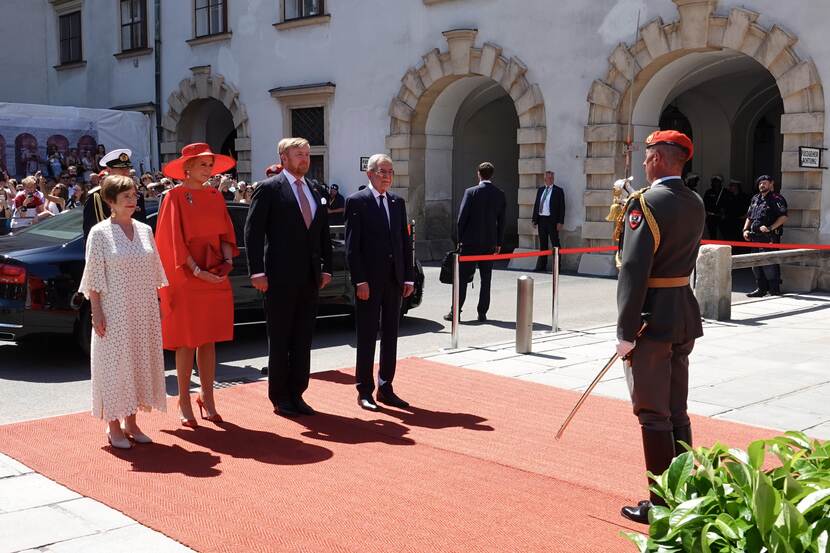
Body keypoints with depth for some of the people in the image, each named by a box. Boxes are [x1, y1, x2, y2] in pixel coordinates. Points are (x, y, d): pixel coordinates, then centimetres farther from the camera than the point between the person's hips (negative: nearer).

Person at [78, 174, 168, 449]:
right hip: (114, 311, -5)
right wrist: (96, 312, -12)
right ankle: (113, 425, 10)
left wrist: (157, 304, 9)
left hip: (144, 311, 5)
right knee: (115, 363, 0)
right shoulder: (100, 233, -6)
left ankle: (131, 421, 20)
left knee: (140, 361, 8)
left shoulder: (145, 230, 8)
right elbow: (94, 277, -8)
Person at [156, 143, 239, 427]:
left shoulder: (215, 197, 11)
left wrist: (227, 260, -8)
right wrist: (197, 271, -19)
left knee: (209, 340, 8)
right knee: (187, 342, 1)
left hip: (215, 277, 5)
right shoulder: (175, 197, -5)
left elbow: (225, 233, 10)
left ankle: (207, 398, 17)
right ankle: (184, 401, 11)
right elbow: (174, 240, -10)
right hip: (185, 279, -5)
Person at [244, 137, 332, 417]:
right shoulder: (269, 189, -5)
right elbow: (253, 231, -9)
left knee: (303, 339, 10)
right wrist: (257, 271, -15)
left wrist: (326, 267, 9)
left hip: (310, 276, 6)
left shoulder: (315, 191, 14)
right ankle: (279, 397, 14)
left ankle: (296, 394, 20)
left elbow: (323, 232, 17)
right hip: (281, 277, -6)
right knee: (279, 339, 4)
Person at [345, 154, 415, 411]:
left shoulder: (398, 202, 12)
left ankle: (385, 388, 19)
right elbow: (352, 245, -9)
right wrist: (360, 280, -15)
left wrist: (408, 277, 5)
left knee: (390, 335, 10)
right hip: (369, 280, -6)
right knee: (367, 336, 2)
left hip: (394, 279, 6)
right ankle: (364, 391, 10)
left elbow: (405, 242, 12)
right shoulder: (357, 201, -5)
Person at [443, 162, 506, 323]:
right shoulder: (500, 194, 3)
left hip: (470, 241, -3)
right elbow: (501, 220, 7)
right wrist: (499, 242, 13)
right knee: (486, 279, 7)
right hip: (490, 242, 3)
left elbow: (462, 217, -8)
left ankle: (455, 311, 4)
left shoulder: (471, 192, -9)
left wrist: (459, 238, 1)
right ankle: (482, 313, 8)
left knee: (462, 277, 3)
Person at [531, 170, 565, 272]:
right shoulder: (540, 190, 14)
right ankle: (541, 266, 14)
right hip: (541, 219, 5)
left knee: (555, 244, -1)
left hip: (552, 220, -5)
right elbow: (536, 205, 15)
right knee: (543, 244, 10)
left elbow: (562, 207, -5)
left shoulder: (558, 191, -2)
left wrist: (560, 222, -11)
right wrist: (534, 219, 8)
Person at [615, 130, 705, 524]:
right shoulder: (695, 204, 8)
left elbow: (634, 272, -22)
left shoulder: (646, 203, -17)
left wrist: (626, 332, -18)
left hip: (653, 319, -8)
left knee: (653, 416, 2)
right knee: (677, 412, 17)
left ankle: (662, 504, 10)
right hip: (685, 317, 8)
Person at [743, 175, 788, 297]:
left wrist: (770, 228, -21)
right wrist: (746, 230, 9)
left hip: (769, 238, -8)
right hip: (755, 237, 8)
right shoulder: (755, 199, 19)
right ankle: (761, 288, 21)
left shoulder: (777, 199, -4)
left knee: (769, 264, -11)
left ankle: (775, 290, -4)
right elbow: (749, 217, 24)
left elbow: (783, 217, -14)